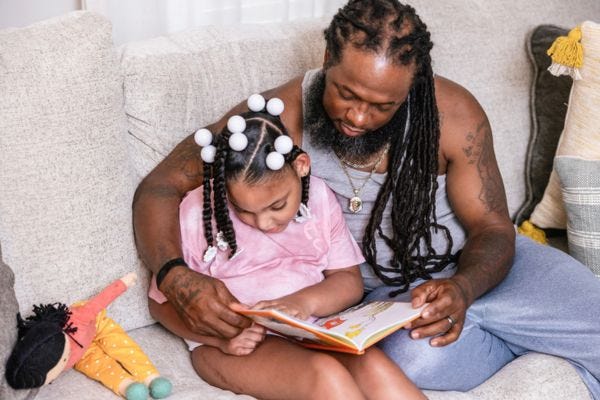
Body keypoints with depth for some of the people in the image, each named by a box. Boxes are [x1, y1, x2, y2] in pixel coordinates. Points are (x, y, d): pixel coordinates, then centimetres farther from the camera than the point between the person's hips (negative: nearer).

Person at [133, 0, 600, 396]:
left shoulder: (454, 114, -17)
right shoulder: (283, 117, -19)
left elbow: (492, 230, -9)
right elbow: (159, 188, -18)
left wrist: (463, 287, -33)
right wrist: (179, 279, -38)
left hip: (474, 269, 1)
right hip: (387, 291, 0)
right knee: (417, 356, -34)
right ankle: (541, 335, -1)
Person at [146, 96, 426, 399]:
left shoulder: (318, 198, 0)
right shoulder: (196, 216, -10)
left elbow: (349, 281, 4)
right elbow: (162, 302, -3)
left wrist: (305, 300, -19)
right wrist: (221, 337, -20)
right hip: (236, 347, -3)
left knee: (373, 366, -27)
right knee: (325, 375, -31)